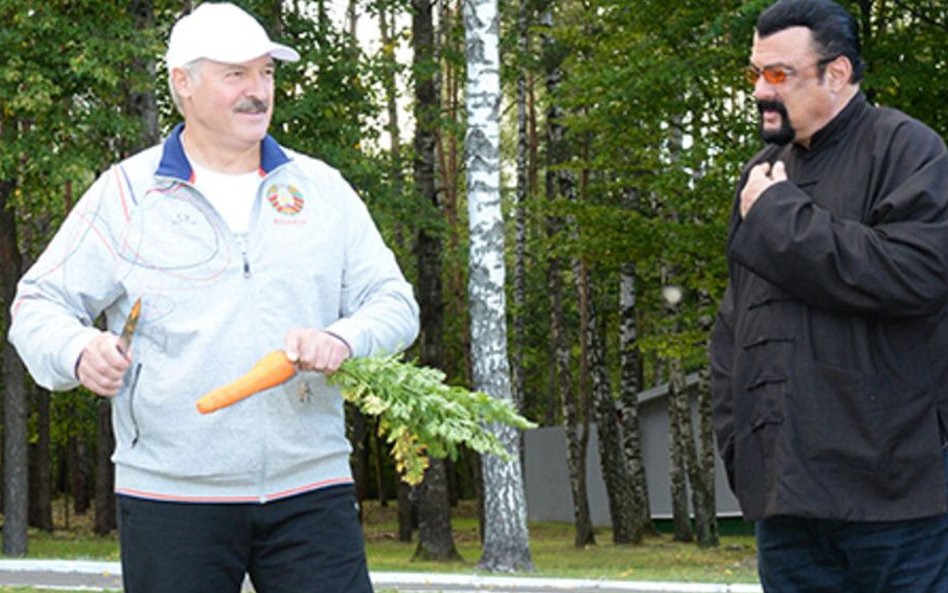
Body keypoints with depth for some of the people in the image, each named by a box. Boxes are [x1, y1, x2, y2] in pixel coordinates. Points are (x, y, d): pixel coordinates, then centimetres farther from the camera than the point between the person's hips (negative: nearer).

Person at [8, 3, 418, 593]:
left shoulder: (322, 189, 12)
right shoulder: (126, 193, 5)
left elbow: (395, 304, 11)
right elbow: (39, 303, 5)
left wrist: (342, 340, -12)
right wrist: (78, 351, -18)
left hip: (309, 489, 2)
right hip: (171, 494, -1)